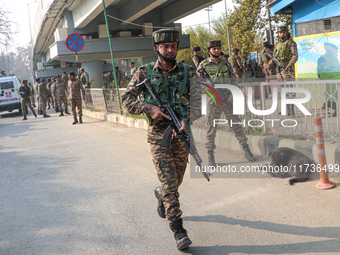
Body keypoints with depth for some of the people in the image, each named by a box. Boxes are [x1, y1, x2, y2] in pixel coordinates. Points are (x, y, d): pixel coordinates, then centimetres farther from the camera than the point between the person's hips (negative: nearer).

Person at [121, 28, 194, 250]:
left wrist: (186, 119, -16)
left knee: (177, 180, 15)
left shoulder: (187, 72, 3)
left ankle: (161, 195, 50)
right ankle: (179, 231, 1)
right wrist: (149, 108, -16)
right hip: (159, 135, -2)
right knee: (169, 184, -6)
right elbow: (127, 99, -1)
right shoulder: (145, 72, -2)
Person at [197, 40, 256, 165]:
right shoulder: (203, 65, 2)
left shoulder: (226, 63, 9)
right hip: (213, 100, -2)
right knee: (211, 128, 1)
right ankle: (210, 155, 11)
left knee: (236, 125, 5)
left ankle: (246, 150, 13)